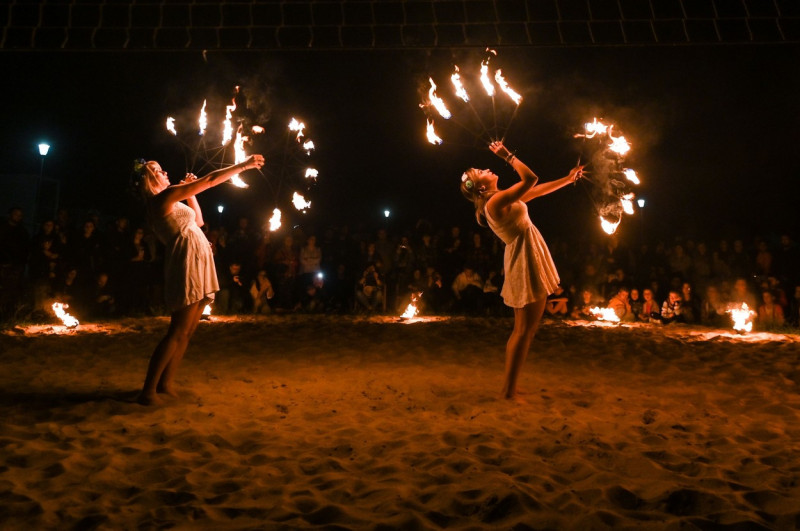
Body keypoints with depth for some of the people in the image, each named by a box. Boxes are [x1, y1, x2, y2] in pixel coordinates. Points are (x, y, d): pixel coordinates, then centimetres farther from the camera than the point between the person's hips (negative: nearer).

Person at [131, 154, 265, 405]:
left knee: (186, 332, 10)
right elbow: (210, 180, -8)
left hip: (197, 267, 10)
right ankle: (148, 390, -5)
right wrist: (243, 165, -2)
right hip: (187, 265, -10)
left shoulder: (164, 203, 20)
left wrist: (190, 192, 21)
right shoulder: (165, 196, -7)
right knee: (178, 332, -10)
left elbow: (198, 221, 27)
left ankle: (166, 383, 15)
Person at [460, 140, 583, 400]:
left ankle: (509, 388, 20)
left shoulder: (502, 200, 14)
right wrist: (508, 155, -8)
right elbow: (531, 179, -18)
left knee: (522, 330, 13)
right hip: (527, 264, -10)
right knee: (525, 330, -6)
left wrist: (569, 178, 25)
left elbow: (537, 190, 22)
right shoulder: (496, 201, -15)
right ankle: (510, 391, 1)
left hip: (525, 263, 10)